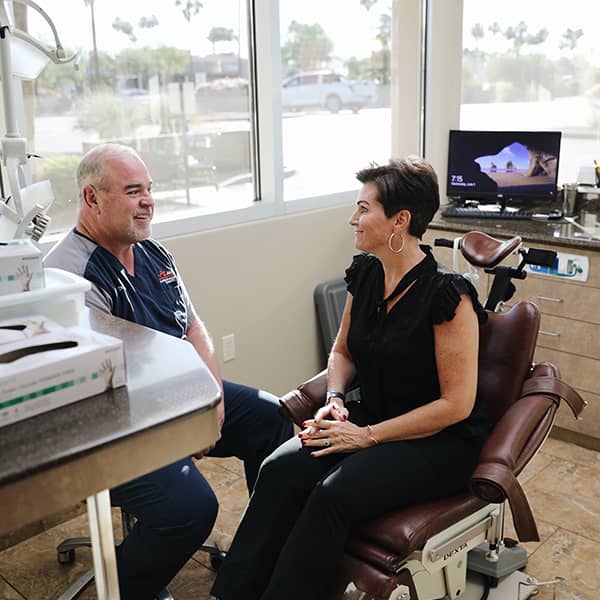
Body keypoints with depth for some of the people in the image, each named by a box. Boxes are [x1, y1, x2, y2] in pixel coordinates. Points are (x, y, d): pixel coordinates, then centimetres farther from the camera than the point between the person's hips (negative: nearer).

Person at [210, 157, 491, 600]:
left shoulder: (447, 294, -20)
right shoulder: (365, 274, 2)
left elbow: (456, 404, -17)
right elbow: (342, 352, 15)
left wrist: (368, 436, -18)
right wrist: (335, 400, -6)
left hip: (439, 441, -6)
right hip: (370, 419, 6)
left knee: (334, 493, -30)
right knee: (280, 470, -19)